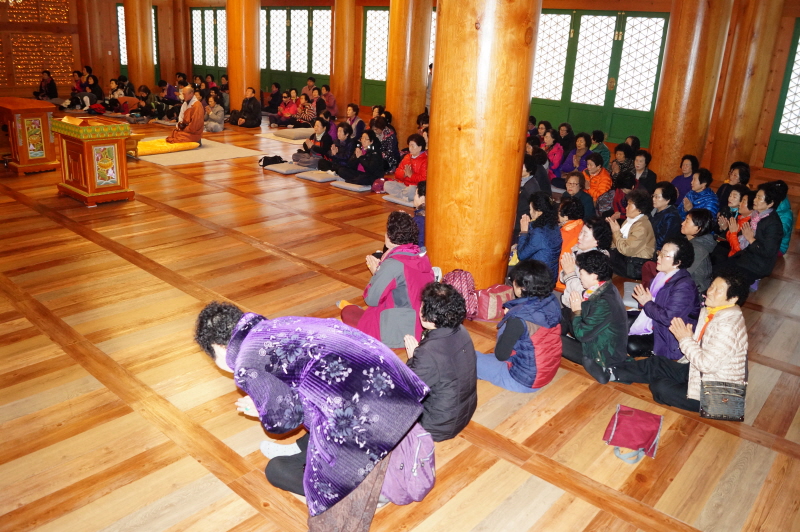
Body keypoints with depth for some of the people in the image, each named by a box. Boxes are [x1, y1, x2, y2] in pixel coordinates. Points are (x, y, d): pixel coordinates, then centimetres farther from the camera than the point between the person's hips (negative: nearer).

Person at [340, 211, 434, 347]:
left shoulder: (393, 264, -22)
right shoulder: (422, 258, 0)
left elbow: (371, 299, -14)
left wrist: (376, 272, 1)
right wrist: (381, 268, 8)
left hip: (400, 333, -8)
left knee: (347, 312, 11)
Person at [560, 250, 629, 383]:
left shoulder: (604, 303, -33)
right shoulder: (606, 288, -4)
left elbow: (581, 334, -26)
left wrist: (576, 310, -13)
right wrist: (580, 303, -10)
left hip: (603, 356, -9)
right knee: (564, 313, 8)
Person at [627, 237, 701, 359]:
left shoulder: (684, 286, -25)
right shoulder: (663, 275, 2)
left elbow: (668, 318, -30)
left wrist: (647, 303, -16)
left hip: (669, 340, -9)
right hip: (654, 325, 9)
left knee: (631, 346, -22)